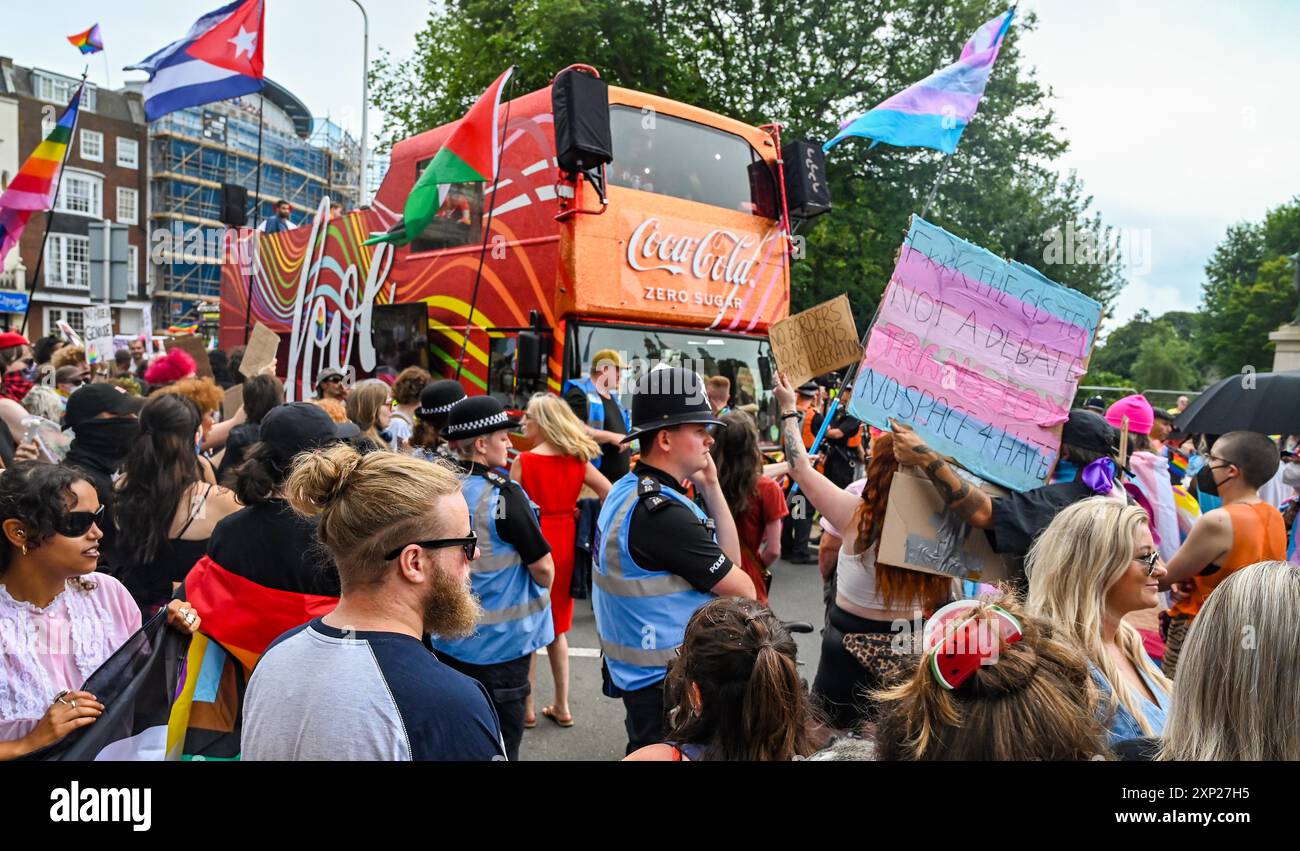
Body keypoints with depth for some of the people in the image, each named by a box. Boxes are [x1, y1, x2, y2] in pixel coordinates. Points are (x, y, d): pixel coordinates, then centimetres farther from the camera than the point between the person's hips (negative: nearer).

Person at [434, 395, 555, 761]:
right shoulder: (504, 494, -20)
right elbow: (544, 570, -15)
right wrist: (541, 589, 6)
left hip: (448, 643, 6)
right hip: (501, 645, -6)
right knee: (498, 749, 9)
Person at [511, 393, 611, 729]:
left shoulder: (524, 461, -12)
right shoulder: (577, 459, 1)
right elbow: (611, 494, -3)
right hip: (564, 544, 5)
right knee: (557, 626, 17)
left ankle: (527, 708, 16)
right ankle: (562, 707, 22)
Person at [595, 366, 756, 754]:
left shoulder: (629, 490, 6)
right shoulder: (662, 512, -26)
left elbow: (730, 561, 7)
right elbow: (743, 590, -16)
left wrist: (710, 486, -1)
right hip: (664, 682, -10)